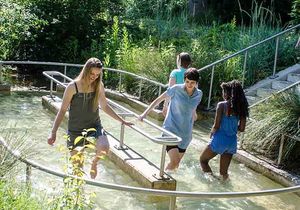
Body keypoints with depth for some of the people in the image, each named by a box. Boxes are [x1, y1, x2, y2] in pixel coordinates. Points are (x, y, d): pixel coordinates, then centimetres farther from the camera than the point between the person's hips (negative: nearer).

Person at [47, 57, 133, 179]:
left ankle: (94, 162, 5)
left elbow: (105, 106, 13)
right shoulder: (73, 87, -11)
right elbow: (62, 110, -6)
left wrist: (122, 121, 15)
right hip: (75, 130, -1)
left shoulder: (99, 86, -2)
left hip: (94, 126, 2)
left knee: (104, 148, -29)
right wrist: (53, 132, -12)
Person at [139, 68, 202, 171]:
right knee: (174, 162, -19)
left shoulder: (199, 94, 1)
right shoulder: (176, 89, -11)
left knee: (177, 163, 13)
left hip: (185, 133, 5)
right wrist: (145, 113, -7)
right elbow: (158, 100, -2)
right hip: (171, 129, -4)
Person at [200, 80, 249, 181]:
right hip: (232, 142, 5)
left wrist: (211, 133, 6)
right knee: (224, 172, 17)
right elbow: (241, 128, 3)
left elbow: (216, 126, -14)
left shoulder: (221, 105, -13)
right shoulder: (240, 108, 1)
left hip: (220, 139, -5)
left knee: (203, 160, 16)